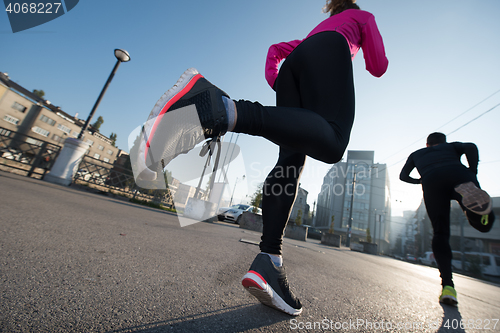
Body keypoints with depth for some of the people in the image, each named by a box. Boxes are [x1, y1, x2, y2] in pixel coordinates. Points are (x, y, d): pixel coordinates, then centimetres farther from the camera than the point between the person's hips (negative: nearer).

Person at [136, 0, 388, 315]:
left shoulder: (314, 32, 49)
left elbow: (276, 49, 35)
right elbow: (378, 66, 22)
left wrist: (275, 83, 24)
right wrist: (374, 61, 45)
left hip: (291, 65, 5)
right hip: (328, 54, -4)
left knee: (291, 160, -15)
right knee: (332, 142, -33)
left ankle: (268, 262, -29)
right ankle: (221, 108, -54)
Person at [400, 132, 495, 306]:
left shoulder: (416, 154, 39)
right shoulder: (452, 146, 36)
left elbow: (403, 176, 30)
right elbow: (470, 147, 12)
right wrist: (473, 173, 12)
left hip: (431, 181, 0)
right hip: (459, 174, 0)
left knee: (440, 233, 5)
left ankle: (447, 286, -9)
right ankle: (469, 193, -23)